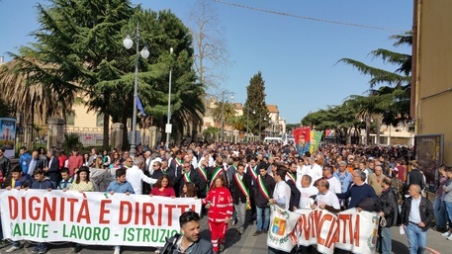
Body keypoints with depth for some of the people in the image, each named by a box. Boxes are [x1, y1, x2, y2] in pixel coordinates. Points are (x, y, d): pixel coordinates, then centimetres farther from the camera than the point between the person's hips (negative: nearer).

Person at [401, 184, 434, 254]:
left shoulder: (426, 202, -6)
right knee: (412, 245, 2)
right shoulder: (407, 200, 0)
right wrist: (403, 223, 7)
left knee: (422, 246, 10)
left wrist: (425, 222, -13)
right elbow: (403, 212, 10)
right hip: (410, 225, 1)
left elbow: (431, 214, -3)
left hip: (421, 226, 0)